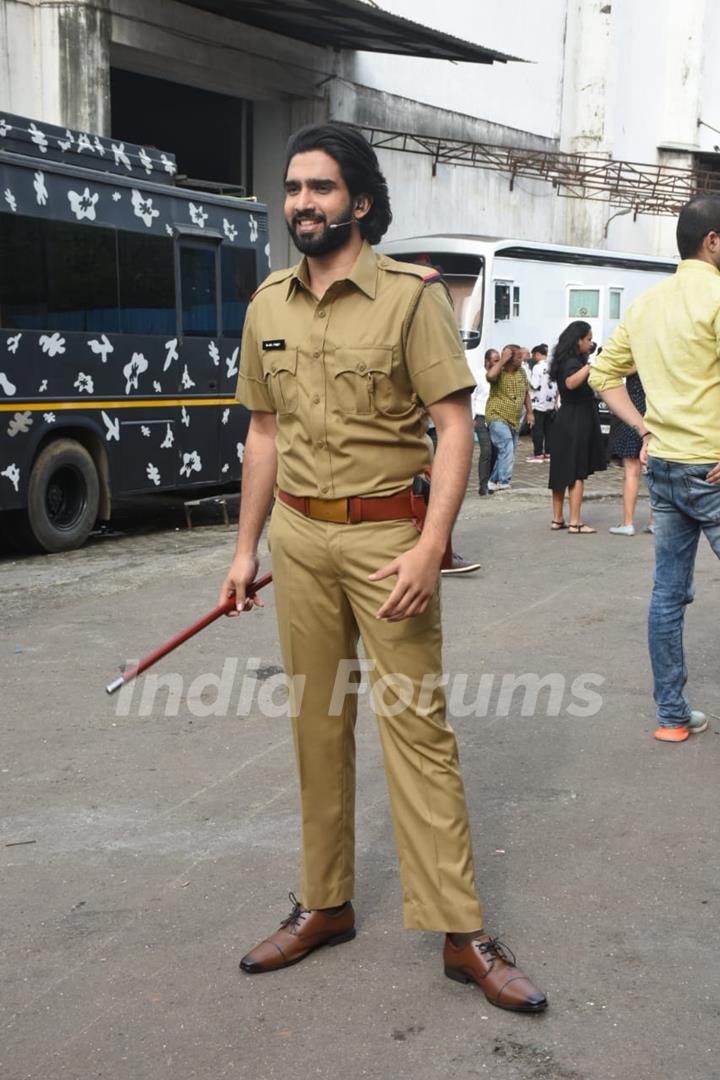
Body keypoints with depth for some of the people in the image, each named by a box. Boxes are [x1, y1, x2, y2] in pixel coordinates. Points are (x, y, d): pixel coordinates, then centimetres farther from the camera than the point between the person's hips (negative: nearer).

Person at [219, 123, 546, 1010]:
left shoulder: (412, 295, -6)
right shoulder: (268, 304, 9)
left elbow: (455, 427, -10)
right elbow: (264, 434, 15)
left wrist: (431, 548, -19)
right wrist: (247, 548, 12)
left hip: (385, 534, -5)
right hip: (298, 537, 5)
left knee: (416, 725, -3)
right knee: (316, 725, 11)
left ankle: (461, 934, 8)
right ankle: (324, 906, 26)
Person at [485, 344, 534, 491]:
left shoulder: (521, 372, 11)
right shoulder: (499, 371, -9)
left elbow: (526, 394, 21)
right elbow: (490, 376, -34)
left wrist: (530, 412, 15)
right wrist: (502, 360, -23)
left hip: (515, 420, 8)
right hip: (497, 417, -7)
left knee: (508, 453, 12)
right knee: (507, 449, -22)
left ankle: (493, 482, 25)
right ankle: (504, 483, -21)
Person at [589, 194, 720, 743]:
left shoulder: (645, 303, 11)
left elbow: (604, 374, 15)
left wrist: (646, 430, 11)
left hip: (663, 465, 7)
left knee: (668, 592, 11)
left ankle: (673, 715, 19)